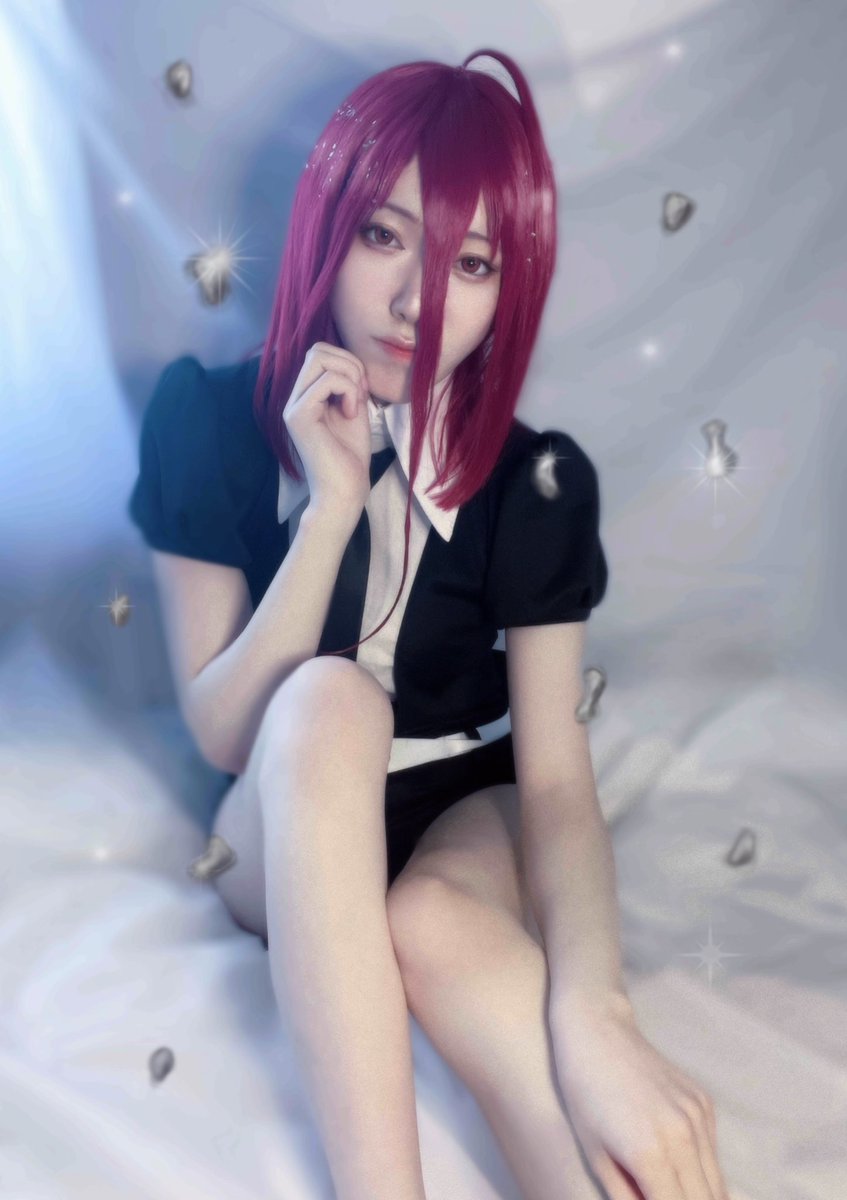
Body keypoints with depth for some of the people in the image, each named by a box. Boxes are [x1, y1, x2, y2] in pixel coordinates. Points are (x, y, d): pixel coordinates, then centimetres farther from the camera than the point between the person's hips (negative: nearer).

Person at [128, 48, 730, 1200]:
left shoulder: (537, 479, -12)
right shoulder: (208, 416, -12)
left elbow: (554, 771, -19)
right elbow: (221, 733, -15)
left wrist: (591, 1010, -38)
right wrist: (331, 507, -27)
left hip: (464, 816, 0)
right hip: (290, 845, 1)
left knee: (431, 926, -36)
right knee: (328, 700, -35)